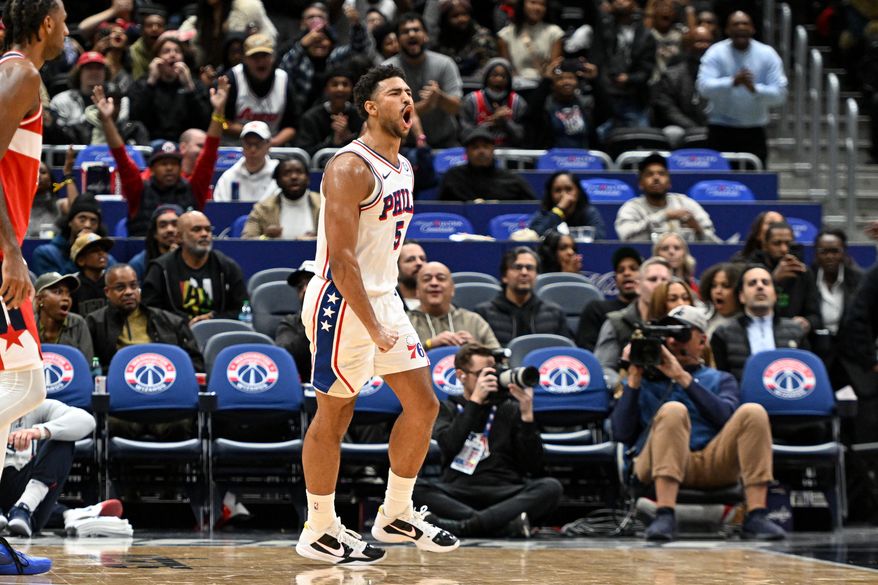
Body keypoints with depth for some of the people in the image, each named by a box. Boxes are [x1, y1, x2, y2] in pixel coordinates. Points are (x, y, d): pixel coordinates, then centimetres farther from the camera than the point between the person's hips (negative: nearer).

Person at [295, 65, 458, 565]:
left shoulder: (404, 168, 11)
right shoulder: (350, 168, -17)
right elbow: (342, 258, -22)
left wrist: (387, 313, 19)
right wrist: (372, 327, -23)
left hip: (385, 298, 9)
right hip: (343, 304, -9)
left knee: (423, 405, 8)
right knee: (334, 417, 0)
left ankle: (397, 516, 22)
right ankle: (319, 533, 11)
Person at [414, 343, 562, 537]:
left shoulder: (510, 409, 19)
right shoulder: (447, 409, 18)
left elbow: (533, 467, 7)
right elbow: (449, 446, -5)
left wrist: (527, 415, -3)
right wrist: (475, 400, -6)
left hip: (505, 494, 1)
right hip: (458, 495, -1)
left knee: (551, 487, -29)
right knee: (415, 490, -32)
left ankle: (464, 526, -40)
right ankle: (509, 525, -38)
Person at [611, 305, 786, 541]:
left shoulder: (719, 380, 26)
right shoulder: (646, 378, 23)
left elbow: (726, 416, 0)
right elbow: (623, 433, 7)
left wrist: (682, 377, -4)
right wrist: (634, 380, 4)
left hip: (715, 464, 2)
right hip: (655, 464, -1)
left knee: (753, 412, -22)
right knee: (673, 410, -31)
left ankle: (756, 517, -29)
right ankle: (664, 516, -43)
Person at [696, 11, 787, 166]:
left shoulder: (767, 54, 2)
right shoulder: (716, 53, -2)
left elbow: (780, 93, -7)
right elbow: (703, 87, -17)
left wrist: (755, 89, -27)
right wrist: (732, 82, -33)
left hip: (754, 131, 1)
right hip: (721, 130, -1)